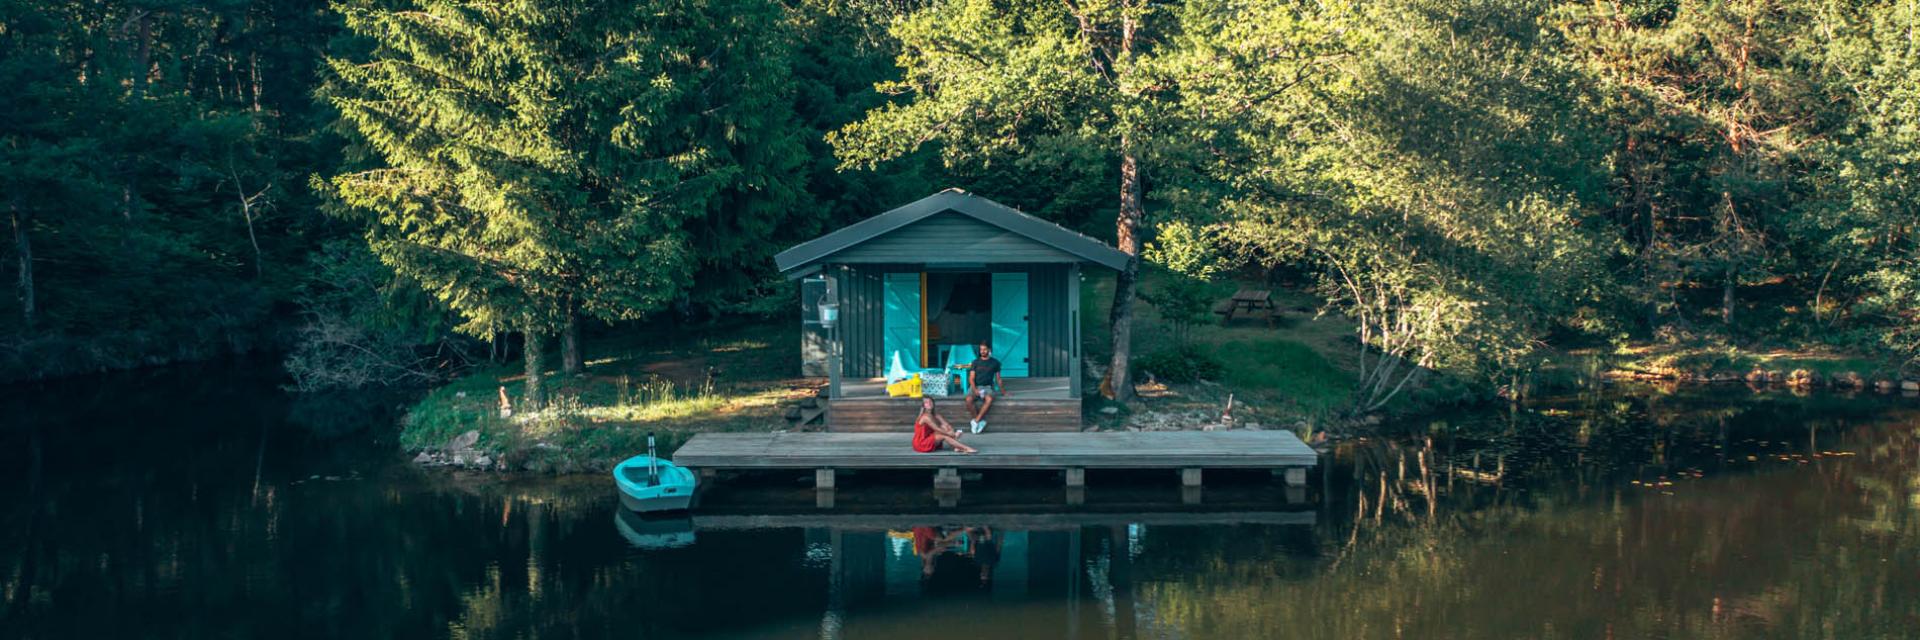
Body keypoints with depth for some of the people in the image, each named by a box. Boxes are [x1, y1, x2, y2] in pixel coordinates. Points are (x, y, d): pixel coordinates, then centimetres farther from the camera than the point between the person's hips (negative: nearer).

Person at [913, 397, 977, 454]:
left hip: (928, 441, 8)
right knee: (944, 436, -22)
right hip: (921, 444, -8)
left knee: (944, 427, -7)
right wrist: (952, 435, -17)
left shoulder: (935, 415, 7)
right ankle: (966, 448, -27)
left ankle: (956, 447, -24)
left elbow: (946, 425, 0)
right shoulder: (926, 417, -19)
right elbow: (937, 430, -22)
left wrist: (953, 433, -19)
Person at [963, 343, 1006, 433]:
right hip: (975, 386, 1)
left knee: (989, 399, -37)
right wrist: (974, 389, -13)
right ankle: (980, 421, -22)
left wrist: (1002, 390, 11)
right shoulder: (976, 362, 10)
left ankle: (976, 421, -33)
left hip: (987, 386, -1)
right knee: (968, 400, -32)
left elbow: (998, 378, 18)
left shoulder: (995, 363, 10)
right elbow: (971, 378, 4)